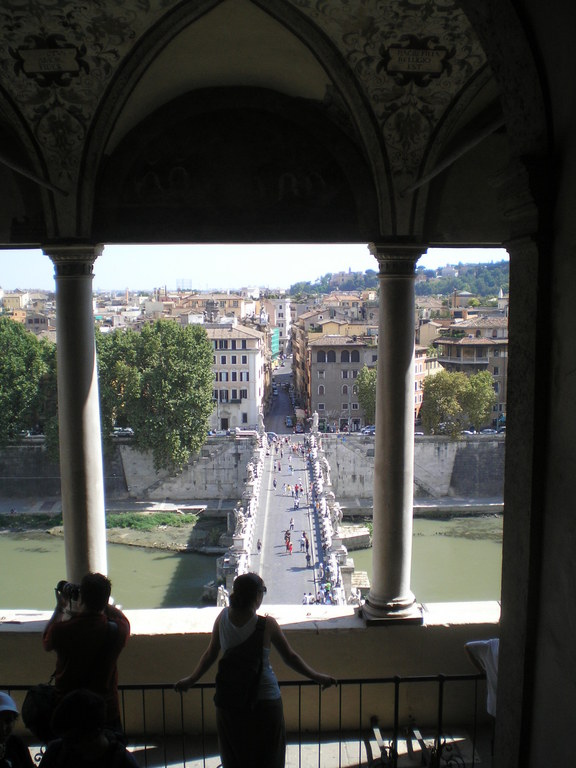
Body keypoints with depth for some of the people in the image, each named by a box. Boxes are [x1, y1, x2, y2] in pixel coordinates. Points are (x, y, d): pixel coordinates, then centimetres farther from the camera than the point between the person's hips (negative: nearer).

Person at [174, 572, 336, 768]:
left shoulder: (223, 618, -8)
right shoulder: (267, 624, -18)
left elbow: (210, 654, 3)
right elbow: (290, 657, -9)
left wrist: (191, 679, 19)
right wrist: (317, 677, 5)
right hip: (265, 702, -3)